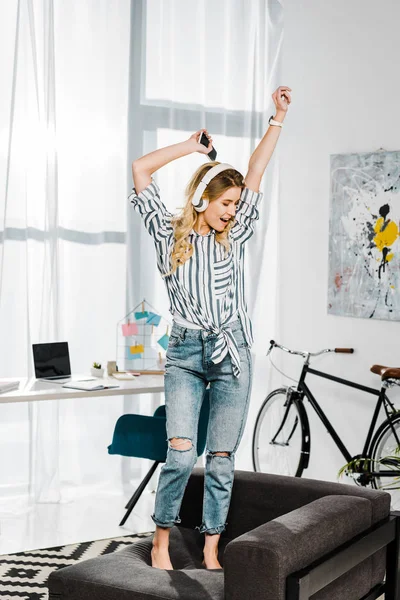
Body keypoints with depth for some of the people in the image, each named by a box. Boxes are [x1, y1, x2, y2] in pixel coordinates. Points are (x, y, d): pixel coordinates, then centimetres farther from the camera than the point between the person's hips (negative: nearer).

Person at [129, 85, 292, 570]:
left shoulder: (232, 237, 10)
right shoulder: (170, 234, 5)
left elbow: (257, 170, 10)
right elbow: (140, 169, 2)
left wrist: (279, 117, 11)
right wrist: (191, 146, 8)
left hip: (230, 354, 2)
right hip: (185, 355, -2)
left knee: (221, 461, 3)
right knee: (181, 454, -12)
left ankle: (210, 552, 14)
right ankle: (161, 540, 7)